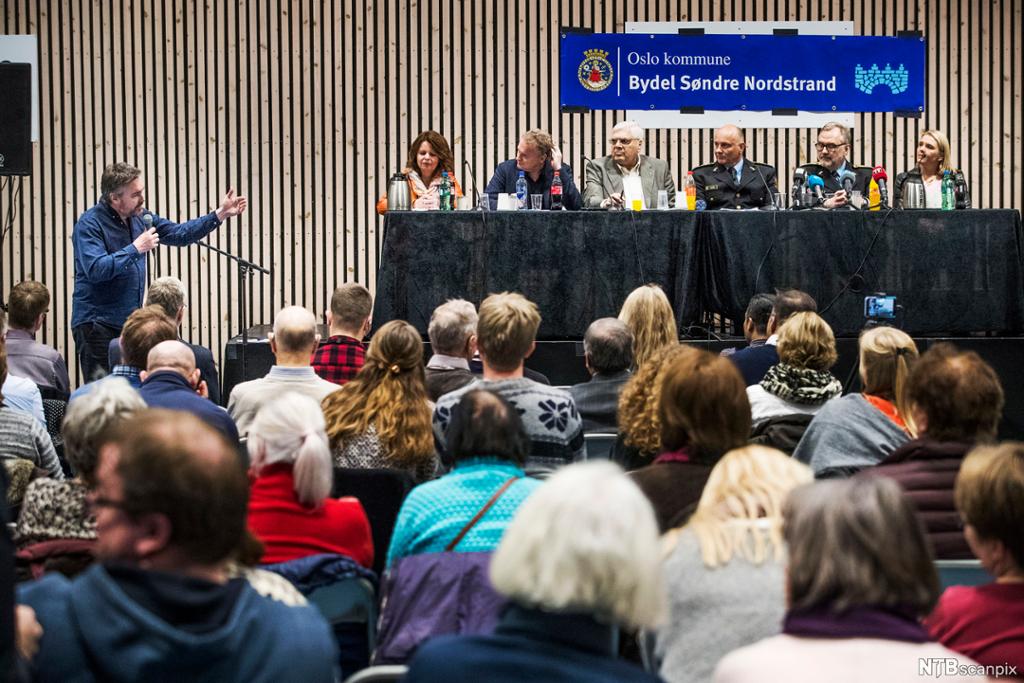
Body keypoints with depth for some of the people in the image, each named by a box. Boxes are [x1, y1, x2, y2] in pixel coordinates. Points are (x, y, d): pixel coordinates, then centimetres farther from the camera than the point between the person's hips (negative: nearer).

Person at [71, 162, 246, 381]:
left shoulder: (139, 218, 11)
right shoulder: (89, 224, -13)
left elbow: (179, 234, 17)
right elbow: (96, 270, -25)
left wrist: (220, 215, 9)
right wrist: (136, 248, -21)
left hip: (130, 322, 7)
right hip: (96, 324, -7)